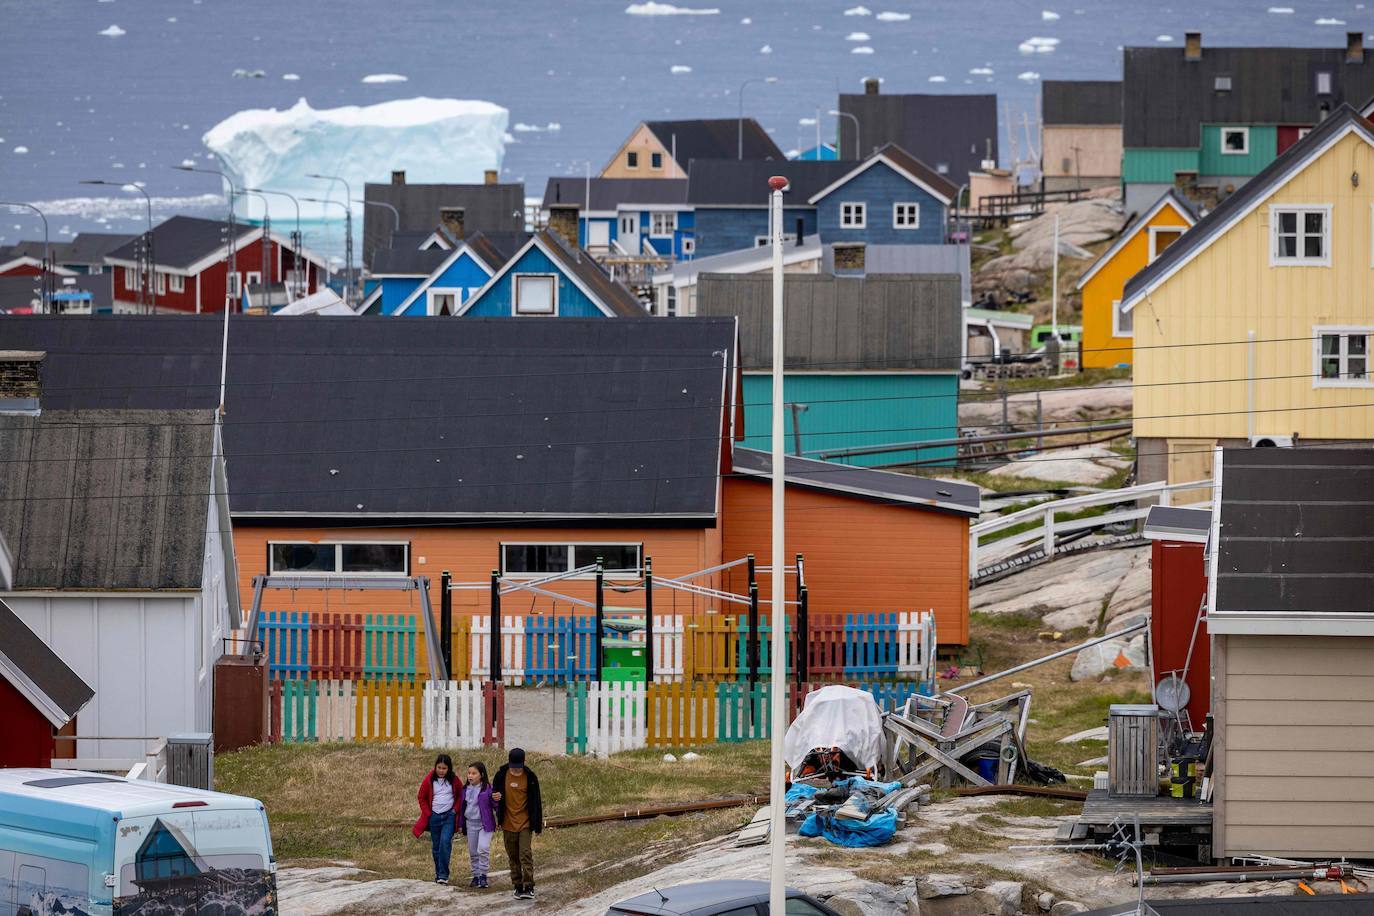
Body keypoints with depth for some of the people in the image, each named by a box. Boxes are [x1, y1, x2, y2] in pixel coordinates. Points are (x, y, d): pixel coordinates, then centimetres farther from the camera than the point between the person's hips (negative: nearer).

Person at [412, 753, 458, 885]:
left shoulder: (454, 780, 0)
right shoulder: (430, 780, 1)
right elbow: (422, 798, 8)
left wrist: (455, 810, -4)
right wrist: (428, 813, 0)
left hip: (449, 816, -2)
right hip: (434, 817, 2)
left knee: (445, 842, -18)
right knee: (436, 846, 8)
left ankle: (443, 874, -15)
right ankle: (438, 874, 19)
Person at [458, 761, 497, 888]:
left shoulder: (488, 788, -9)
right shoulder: (466, 789, 8)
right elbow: (462, 806, 15)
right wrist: (460, 824, 16)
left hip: (485, 824, -6)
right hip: (471, 824, 6)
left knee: (483, 848, -19)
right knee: (472, 852, 10)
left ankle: (483, 876, -10)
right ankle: (475, 876, 22)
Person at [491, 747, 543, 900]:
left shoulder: (530, 777, -6)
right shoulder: (501, 775, -1)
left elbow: (536, 801, 0)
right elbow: (494, 793, 12)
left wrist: (537, 823, -1)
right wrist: (494, 797, -14)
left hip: (525, 824, -3)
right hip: (508, 824, 3)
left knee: (526, 854, -12)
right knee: (513, 857, 8)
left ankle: (528, 887, -12)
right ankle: (518, 886, 16)